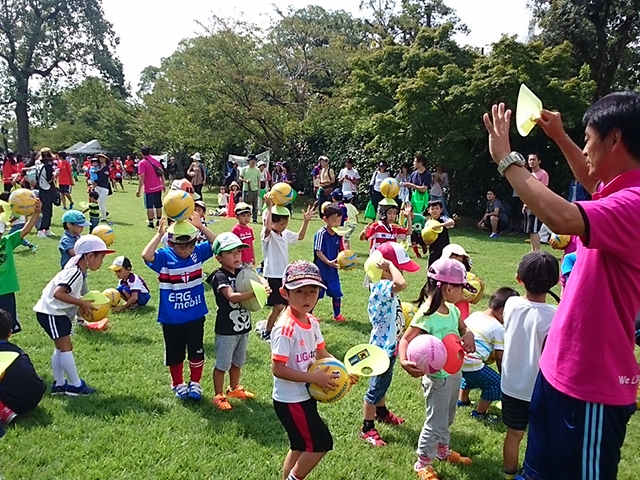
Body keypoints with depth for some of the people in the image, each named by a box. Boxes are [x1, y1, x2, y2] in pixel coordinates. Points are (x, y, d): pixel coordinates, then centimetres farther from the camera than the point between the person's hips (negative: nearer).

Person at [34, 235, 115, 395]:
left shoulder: (80, 273, 7)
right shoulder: (75, 273, -23)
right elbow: (58, 293, -33)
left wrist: (84, 304, -3)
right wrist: (82, 303, -27)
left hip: (57, 312, 10)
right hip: (50, 312, -10)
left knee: (61, 348, 14)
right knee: (66, 347, -6)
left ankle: (59, 384, 22)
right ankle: (76, 385, 1)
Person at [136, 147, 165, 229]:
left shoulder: (142, 163, -10)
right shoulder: (156, 161, 8)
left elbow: (142, 177, -17)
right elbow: (162, 174, 10)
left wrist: (139, 190, -16)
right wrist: (163, 185, 20)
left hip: (149, 189, -5)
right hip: (158, 188, 5)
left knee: (149, 206, 3)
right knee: (158, 205, 14)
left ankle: (151, 223, 3)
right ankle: (158, 222, 21)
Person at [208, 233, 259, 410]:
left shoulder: (242, 271, 3)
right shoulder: (220, 276, -18)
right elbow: (231, 296, -32)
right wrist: (254, 293, -43)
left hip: (243, 326, 7)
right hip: (226, 329, -7)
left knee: (237, 361, 23)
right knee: (222, 364, 7)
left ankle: (234, 389, 41)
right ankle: (219, 396, 21)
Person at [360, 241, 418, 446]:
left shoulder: (385, 288, 4)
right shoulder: (380, 288, -28)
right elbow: (401, 284, -48)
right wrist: (389, 265, -36)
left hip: (389, 346, 10)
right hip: (383, 347, -10)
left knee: (383, 383, 29)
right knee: (376, 388, 3)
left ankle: (381, 412, 50)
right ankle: (367, 429, 16)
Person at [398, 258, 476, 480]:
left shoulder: (452, 310, -1)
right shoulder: (426, 315, -26)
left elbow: (464, 329, 16)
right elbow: (405, 340, -29)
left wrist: (468, 335, -8)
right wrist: (404, 361, -47)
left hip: (455, 373, 8)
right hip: (437, 377, -8)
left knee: (447, 418, 26)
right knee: (436, 422, 4)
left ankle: (443, 451, 48)